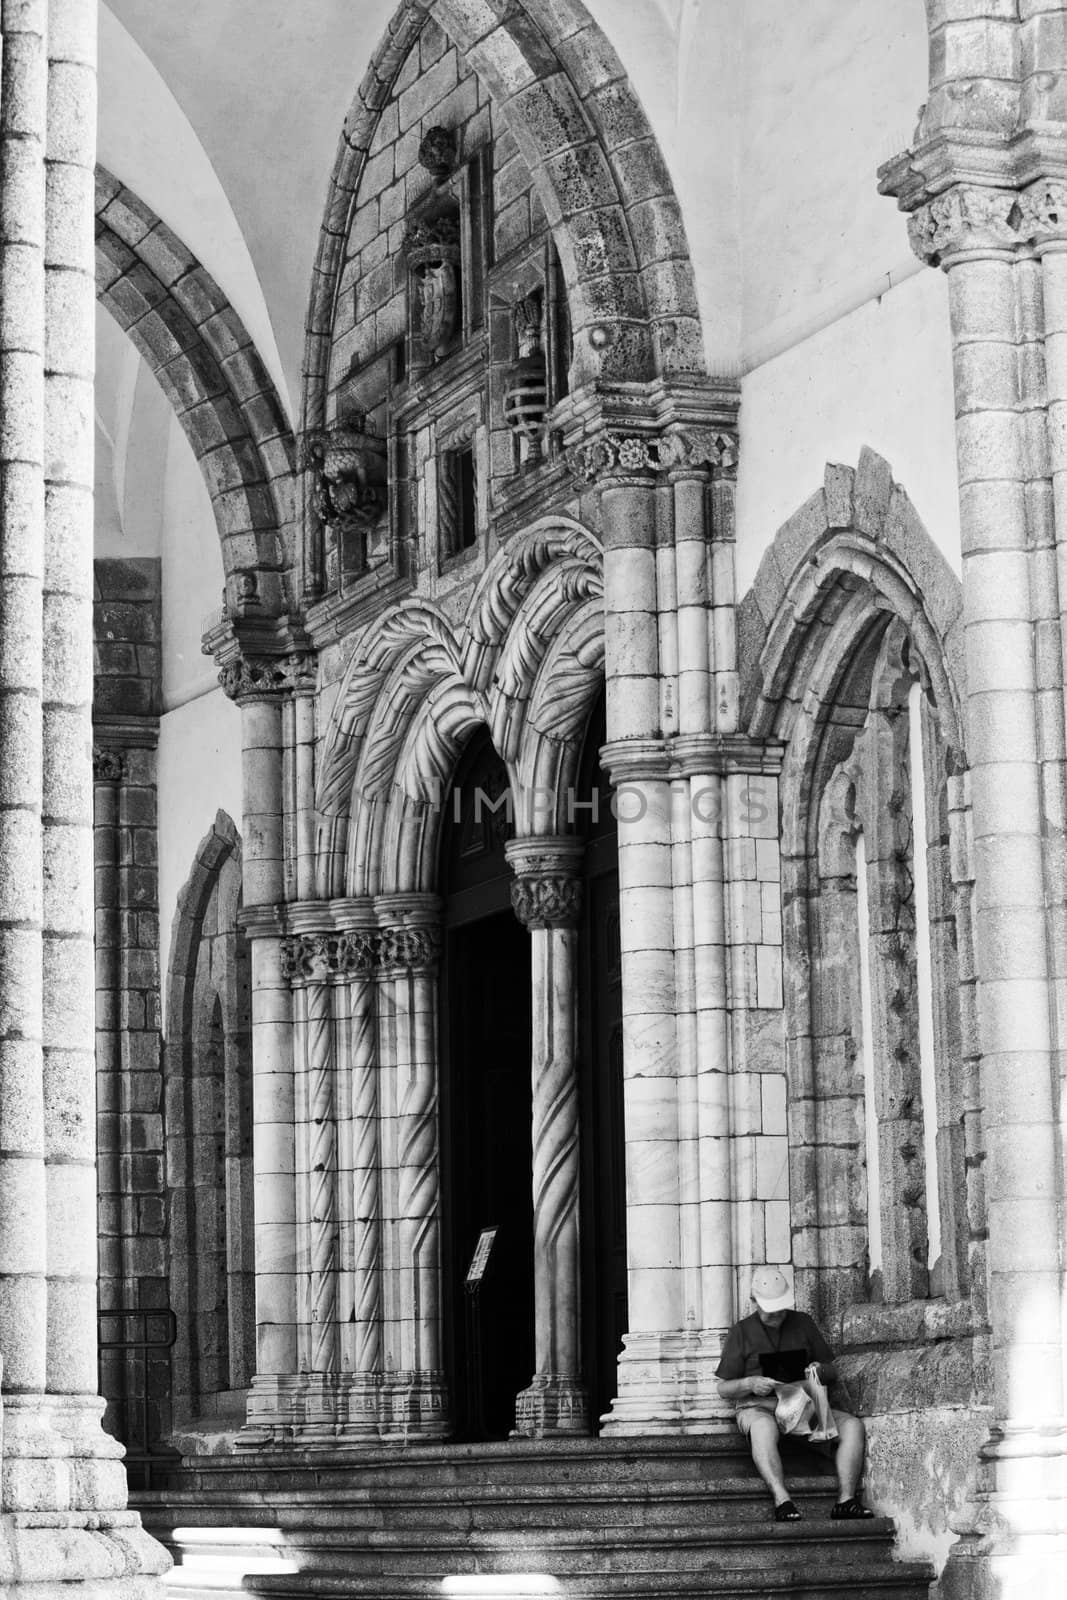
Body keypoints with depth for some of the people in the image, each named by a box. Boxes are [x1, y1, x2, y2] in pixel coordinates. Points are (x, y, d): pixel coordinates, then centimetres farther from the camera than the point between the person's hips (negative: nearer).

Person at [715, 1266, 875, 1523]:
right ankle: (782, 1502, -51)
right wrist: (749, 1384, -14)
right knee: (763, 1429, -41)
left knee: (853, 1425, -22)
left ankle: (846, 1500, -31)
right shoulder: (741, 1332, 9)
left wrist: (821, 1370, -6)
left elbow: (833, 1372, 19)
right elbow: (724, 1389, 8)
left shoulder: (803, 1323, 17)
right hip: (758, 1408, -4)